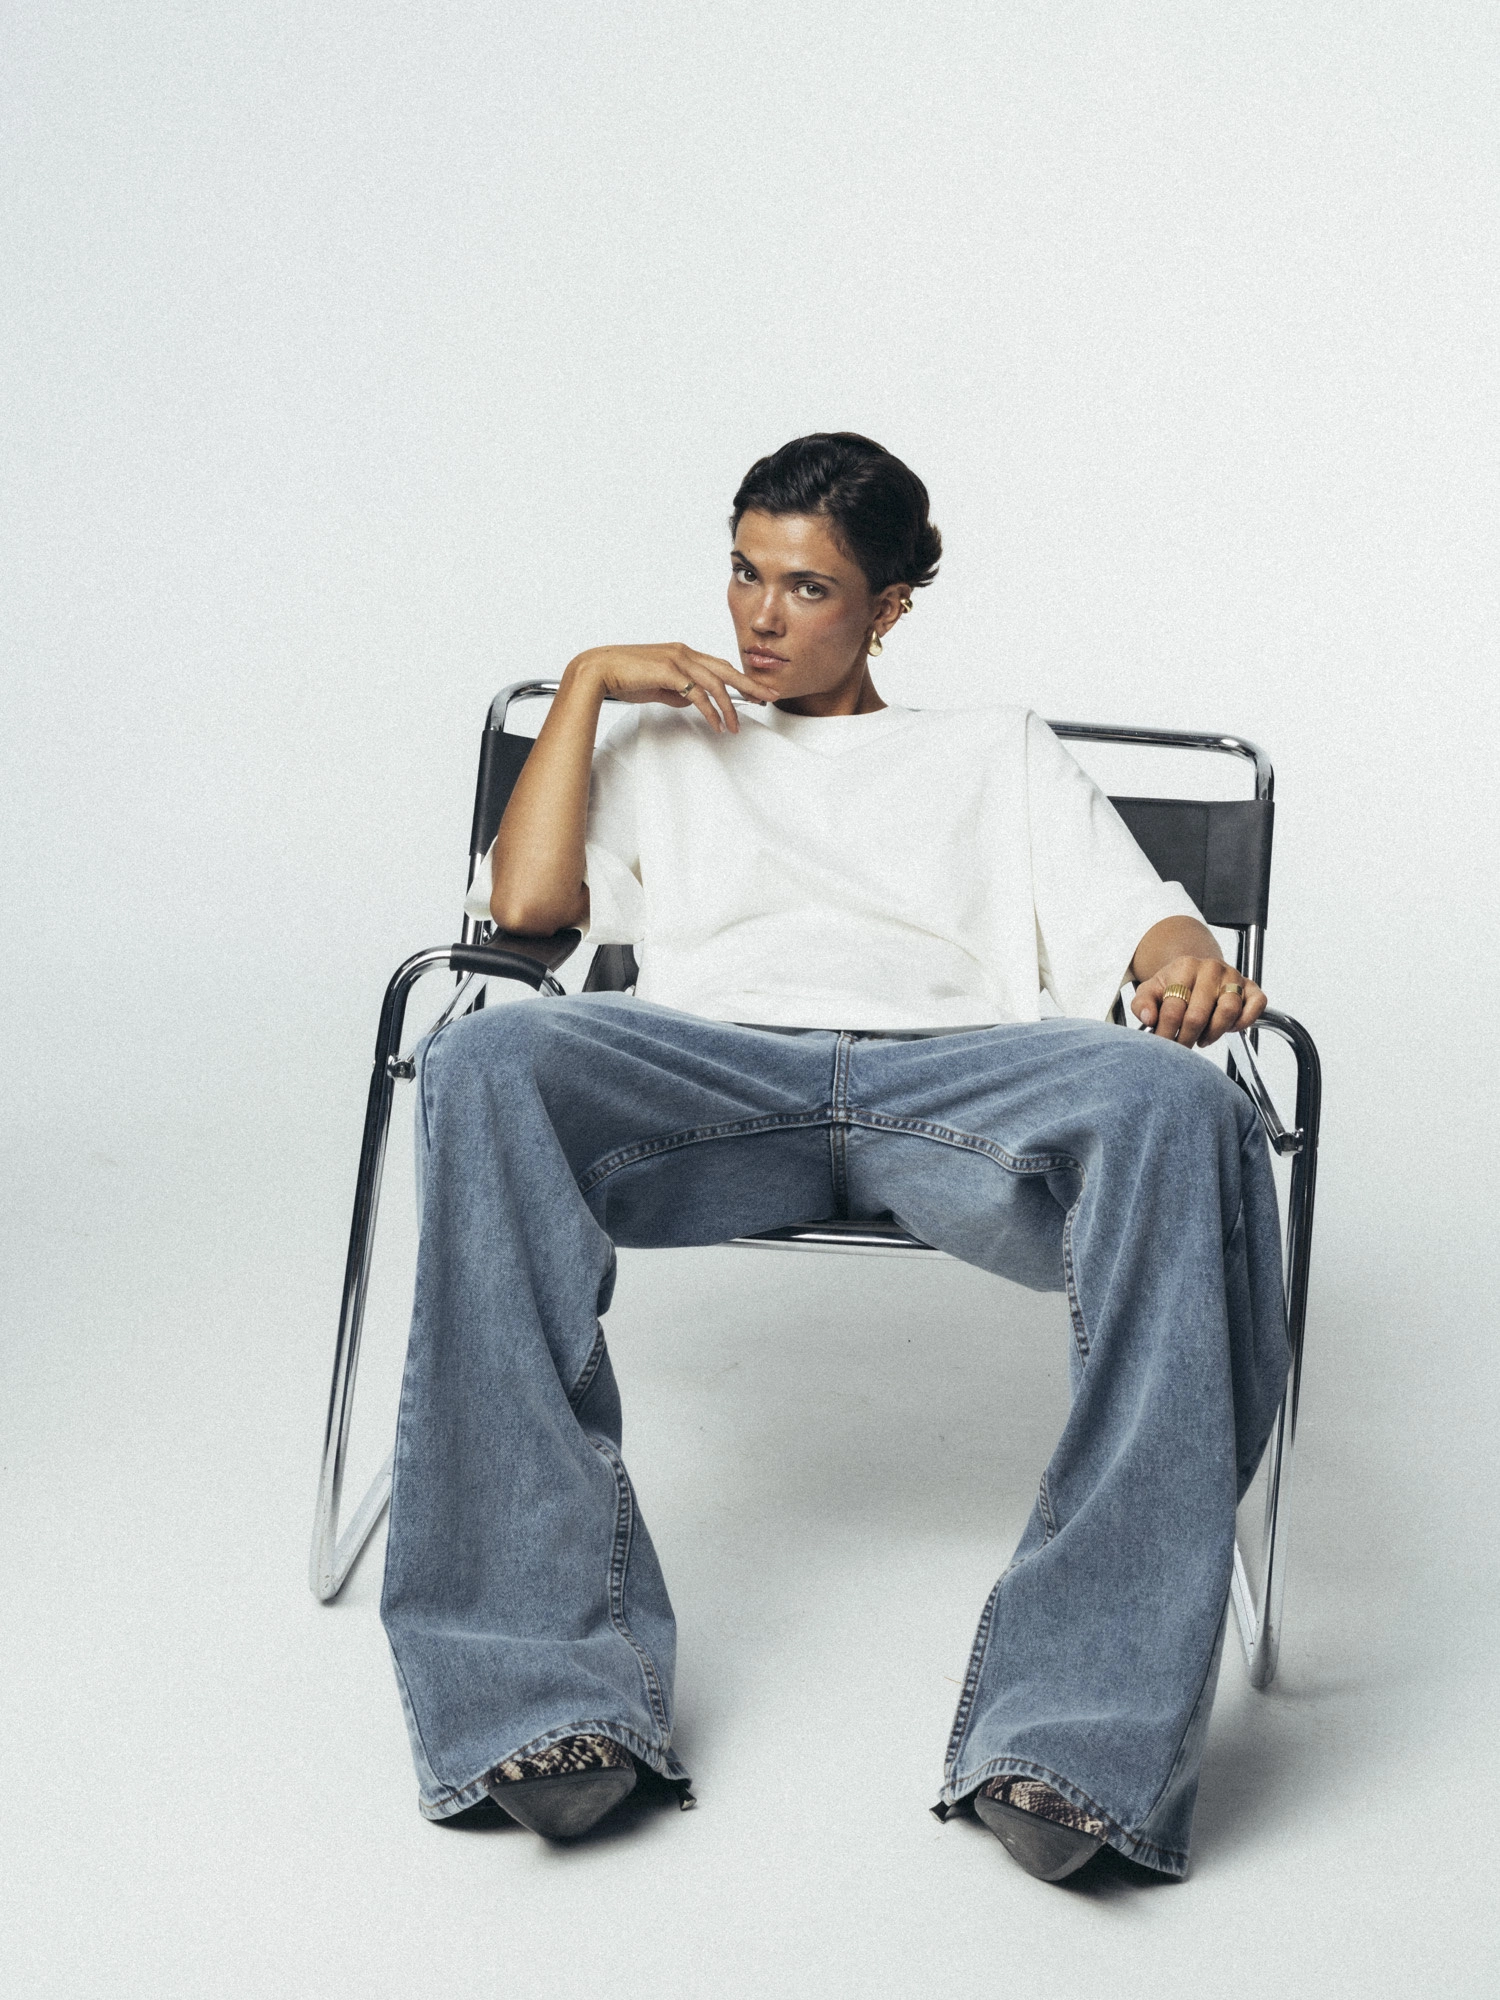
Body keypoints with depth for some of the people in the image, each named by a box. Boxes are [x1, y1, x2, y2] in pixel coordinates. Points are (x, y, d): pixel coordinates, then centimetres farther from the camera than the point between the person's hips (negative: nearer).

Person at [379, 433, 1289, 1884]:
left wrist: (1190, 962, -7)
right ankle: (550, 1680, -40)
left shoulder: (998, 752, 33)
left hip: (958, 1075, 0)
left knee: (1176, 1103, -36)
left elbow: (1140, 921, 17)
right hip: (710, 1070, 1)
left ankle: (1082, 1723, -43)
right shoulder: (663, 745, 35)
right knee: (486, 1067, -35)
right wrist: (590, 679, 21)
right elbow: (527, 898, 17)